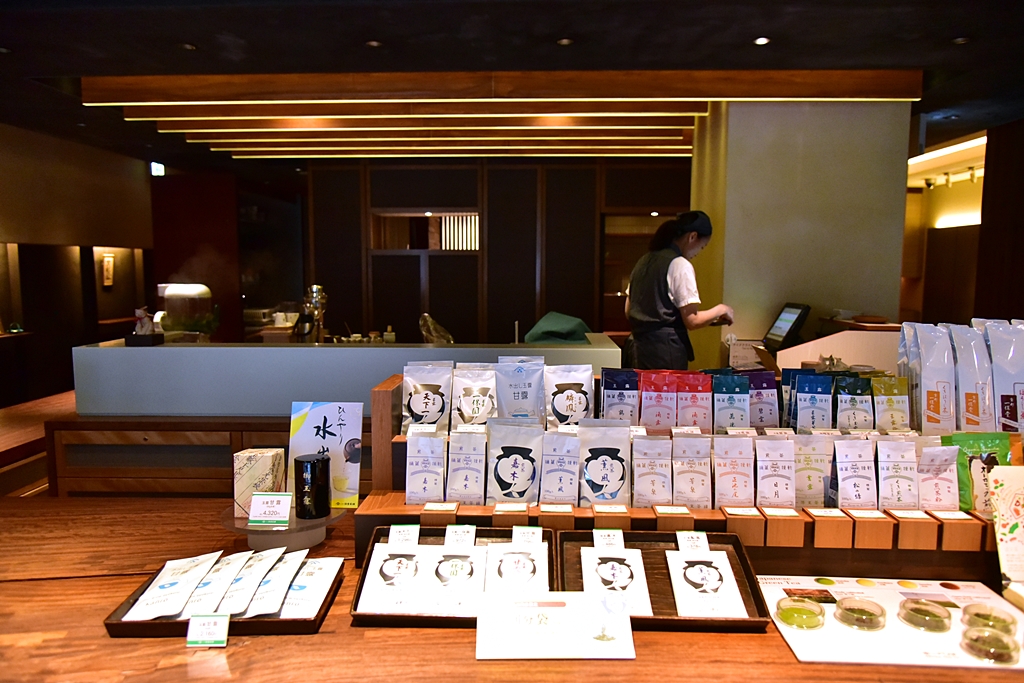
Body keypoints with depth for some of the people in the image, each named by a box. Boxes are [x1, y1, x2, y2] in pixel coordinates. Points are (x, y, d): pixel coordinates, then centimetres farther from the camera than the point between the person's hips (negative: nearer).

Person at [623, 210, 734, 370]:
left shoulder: (644, 260, 11)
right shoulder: (681, 265, -11)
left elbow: (628, 312, 16)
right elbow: (692, 321, -13)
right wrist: (720, 309, 2)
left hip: (637, 346, 8)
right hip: (665, 350, -8)